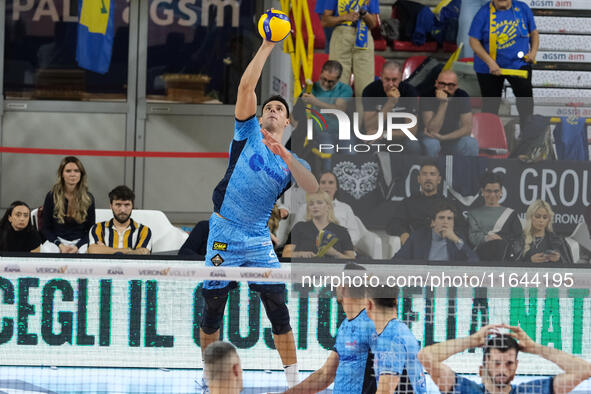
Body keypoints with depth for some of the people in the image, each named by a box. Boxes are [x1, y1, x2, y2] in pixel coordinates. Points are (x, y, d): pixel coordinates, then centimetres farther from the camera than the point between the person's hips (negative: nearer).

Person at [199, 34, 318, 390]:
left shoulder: (291, 161, 10)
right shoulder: (249, 133, 8)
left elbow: (313, 187, -12)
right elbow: (246, 87, -4)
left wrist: (284, 154, -23)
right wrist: (267, 47, -7)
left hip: (259, 241, 1)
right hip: (224, 235, -1)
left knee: (278, 307, -7)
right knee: (212, 307, 2)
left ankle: (294, 380, -2)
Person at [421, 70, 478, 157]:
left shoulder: (462, 96, -11)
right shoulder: (428, 97, -20)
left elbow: (467, 128, -12)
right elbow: (432, 130, -28)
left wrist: (442, 137, -23)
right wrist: (443, 104, -37)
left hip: (453, 137, 3)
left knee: (471, 143, -27)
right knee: (431, 144, -36)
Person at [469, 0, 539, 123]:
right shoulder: (484, 12, -8)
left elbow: (533, 32, 12)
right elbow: (474, 41, -9)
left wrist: (533, 52, -6)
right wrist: (490, 62, -19)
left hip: (519, 63, 1)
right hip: (489, 68, -1)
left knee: (525, 93, -19)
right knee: (491, 103, 7)